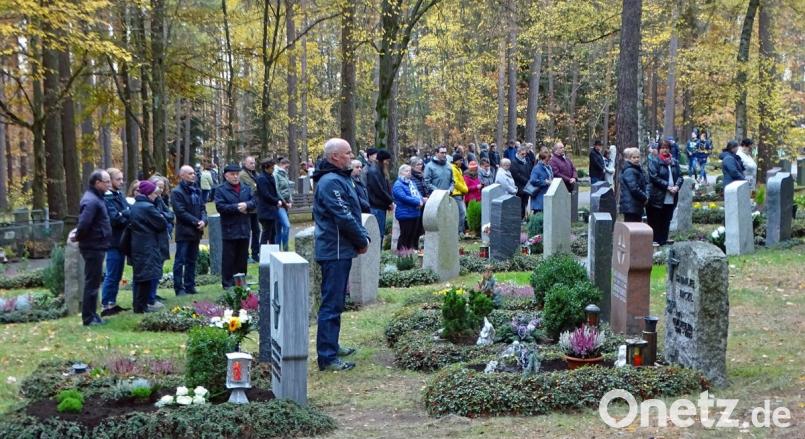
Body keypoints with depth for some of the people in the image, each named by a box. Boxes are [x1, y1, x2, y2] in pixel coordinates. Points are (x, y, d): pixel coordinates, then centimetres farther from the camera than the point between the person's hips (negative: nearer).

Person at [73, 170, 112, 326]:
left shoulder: (95, 198, 14)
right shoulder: (91, 201, -20)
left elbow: (85, 223, 21)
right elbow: (84, 223, -29)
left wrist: (78, 233, 6)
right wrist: (78, 236, -13)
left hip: (96, 246, 10)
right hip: (94, 247, -10)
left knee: (93, 282, 16)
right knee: (92, 283, -4)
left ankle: (92, 315, 24)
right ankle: (88, 318, 2)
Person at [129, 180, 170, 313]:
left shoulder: (135, 206, 12)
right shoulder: (148, 207, -17)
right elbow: (162, 224, -15)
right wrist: (161, 216, 8)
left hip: (136, 246, 9)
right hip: (147, 247, -9)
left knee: (139, 276, 14)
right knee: (146, 277, -4)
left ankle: (138, 305, 19)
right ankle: (141, 306, -2)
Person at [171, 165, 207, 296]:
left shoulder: (197, 191, 15)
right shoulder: (176, 192, -9)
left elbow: (202, 208, 14)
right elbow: (180, 212, -15)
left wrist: (203, 220, -6)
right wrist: (196, 222, -16)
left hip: (196, 231, 7)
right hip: (184, 231, -7)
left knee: (192, 261, 12)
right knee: (180, 261, -3)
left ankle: (190, 286, 19)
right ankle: (179, 288, 0)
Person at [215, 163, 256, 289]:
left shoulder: (246, 188, 12)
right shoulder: (221, 190, -4)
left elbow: (253, 202, 6)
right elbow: (220, 206, -14)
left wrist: (246, 205, -15)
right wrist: (237, 208, -17)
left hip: (244, 228, 5)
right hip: (229, 230, -5)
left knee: (243, 257, 12)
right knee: (229, 257, -3)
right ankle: (227, 283, 3)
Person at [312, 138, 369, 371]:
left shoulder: (339, 179, 16)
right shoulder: (331, 182, -18)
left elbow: (352, 214, 18)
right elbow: (344, 218, -22)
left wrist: (363, 237, 5)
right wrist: (362, 241, -10)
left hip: (340, 250, 11)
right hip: (335, 250, -11)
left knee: (336, 301, 19)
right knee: (332, 304, -8)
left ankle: (331, 346, 30)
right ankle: (327, 357, -6)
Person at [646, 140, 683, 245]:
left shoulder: (674, 162, 13)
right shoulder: (654, 162, -4)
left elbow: (680, 176, 9)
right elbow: (654, 177, -13)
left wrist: (677, 186, -11)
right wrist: (667, 186, -18)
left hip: (671, 199, 5)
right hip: (657, 198, -5)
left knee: (666, 222, 11)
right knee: (655, 223, -1)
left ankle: (663, 242, 19)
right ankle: (655, 242, 4)